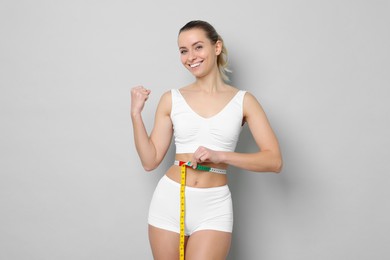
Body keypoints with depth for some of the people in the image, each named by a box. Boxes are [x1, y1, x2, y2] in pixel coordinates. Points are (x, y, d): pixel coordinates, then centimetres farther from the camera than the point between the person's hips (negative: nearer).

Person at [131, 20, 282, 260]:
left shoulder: (243, 101, 0)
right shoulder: (172, 99, 3)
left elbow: (274, 161, -7)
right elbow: (150, 161, 3)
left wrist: (220, 156, -18)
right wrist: (136, 113, -5)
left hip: (214, 207, -1)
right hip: (170, 200, 2)